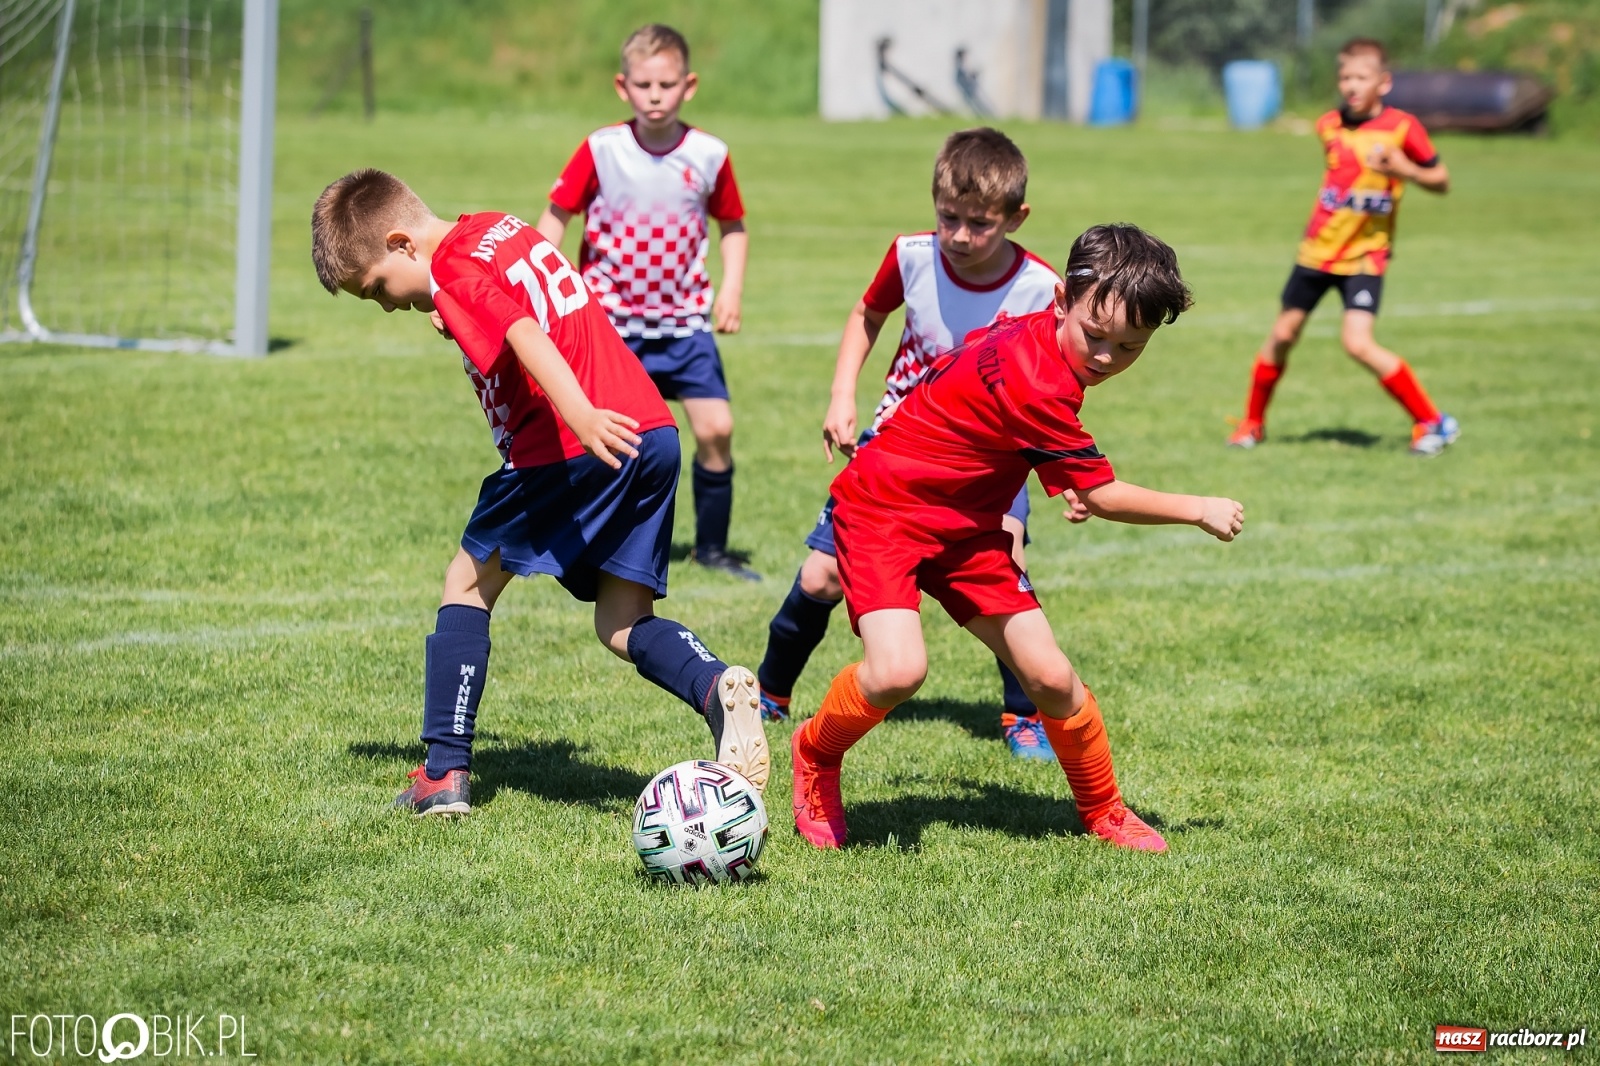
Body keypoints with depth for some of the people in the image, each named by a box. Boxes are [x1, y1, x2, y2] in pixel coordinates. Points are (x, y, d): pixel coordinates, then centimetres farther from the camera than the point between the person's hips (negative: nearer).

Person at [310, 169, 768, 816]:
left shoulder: (454, 270, -6)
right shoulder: (498, 227, 20)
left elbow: (527, 338, -24)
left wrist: (582, 417, -37)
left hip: (570, 449, -8)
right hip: (655, 431, 8)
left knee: (468, 584, 11)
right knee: (623, 626, 13)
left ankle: (445, 773, 10)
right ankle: (718, 689, -17)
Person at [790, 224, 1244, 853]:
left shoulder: (1033, 334, -2)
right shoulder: (1037, 386, -29)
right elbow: (1102, 497, -19)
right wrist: (1200, 511, -6)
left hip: (965, 526, 8)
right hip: (883, 510, -8)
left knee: (1050, 677, -2)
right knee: (898, 670, -28)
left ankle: (1104, 812, 18)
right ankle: (814, 754, 2)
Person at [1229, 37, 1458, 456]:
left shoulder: (1402, 127, -12)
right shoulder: (1330, 126, 2)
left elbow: (1441, 181, -6)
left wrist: (1405, 169, -24)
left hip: (1364, 256, -5)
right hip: (1317, 249, 5)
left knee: (1358, 342, -20)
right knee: (1282, 335, 10)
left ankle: (1432, 423, -9)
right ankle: (1252, 423, 31)